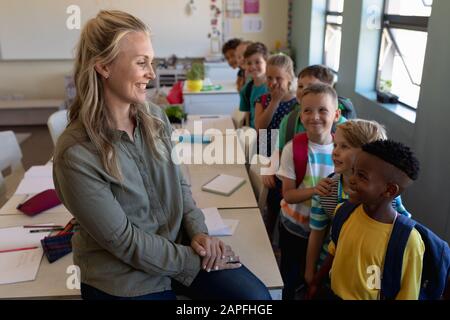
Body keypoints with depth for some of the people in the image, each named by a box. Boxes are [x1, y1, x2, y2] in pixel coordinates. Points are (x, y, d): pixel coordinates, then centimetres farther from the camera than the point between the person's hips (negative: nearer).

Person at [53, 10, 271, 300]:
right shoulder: (76, 154, -22)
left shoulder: (156, 117, -3)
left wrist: (198, 231, -7)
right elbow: (124, 241, -19)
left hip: (181, 244, 5)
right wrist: (196, 261, -14)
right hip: (125, 279, -5)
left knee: (257, 295, -7)